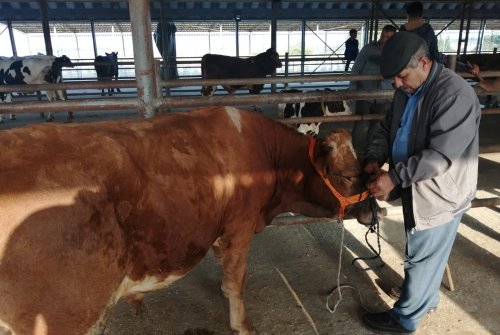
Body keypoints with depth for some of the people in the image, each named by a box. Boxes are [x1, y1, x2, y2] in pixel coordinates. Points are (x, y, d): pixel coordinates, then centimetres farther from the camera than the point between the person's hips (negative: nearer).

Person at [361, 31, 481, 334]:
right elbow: (387, 128, 10)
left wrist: (394, 176, -30)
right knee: (426, 254, 24)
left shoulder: (455, 94, -25)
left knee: (422, 257, 7)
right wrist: (374, 158, -9)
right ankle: (427, 298, 46)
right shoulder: (407, 90, 2)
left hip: (439, 195, -8)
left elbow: (441, 155, -31)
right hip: (415, 190, 8)